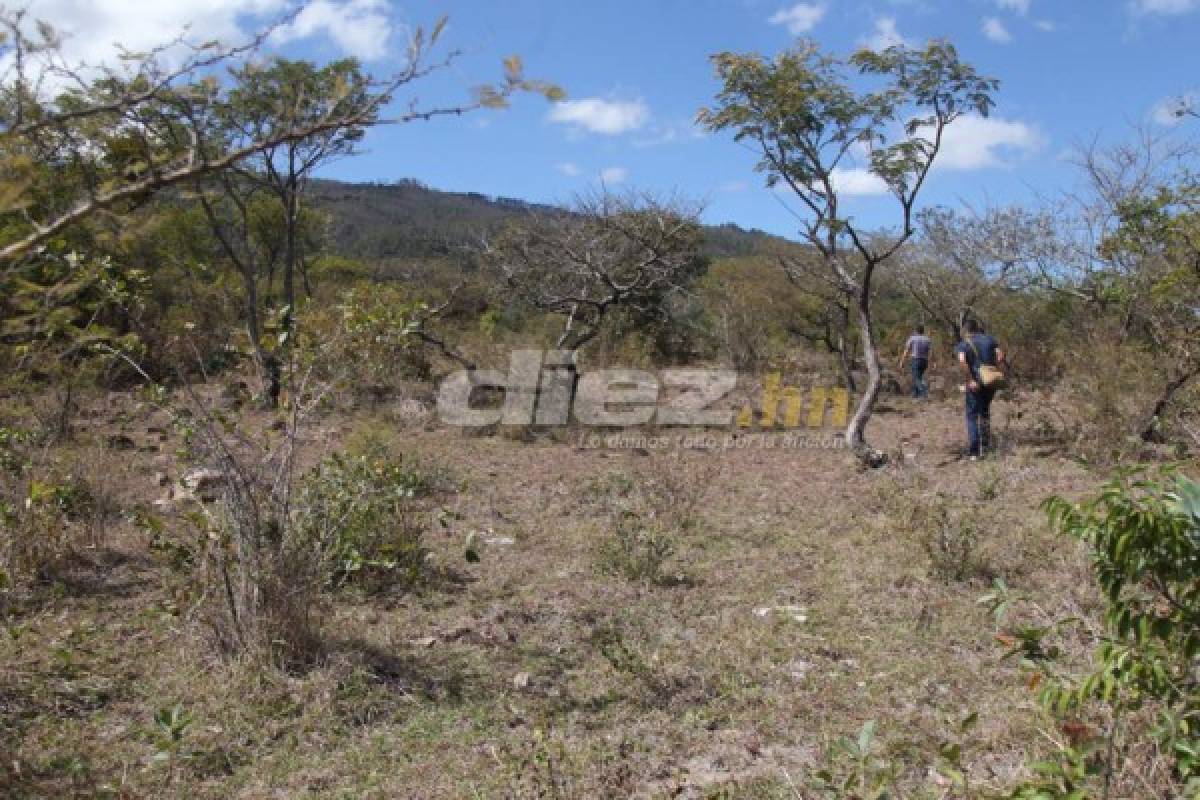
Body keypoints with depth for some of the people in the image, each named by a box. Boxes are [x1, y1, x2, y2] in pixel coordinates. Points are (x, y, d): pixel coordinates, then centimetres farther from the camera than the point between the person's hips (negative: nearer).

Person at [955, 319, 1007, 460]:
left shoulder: (962, 344, 0)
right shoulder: (990, 340, 10)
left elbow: (962, 361, -19)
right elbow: (1000, 355, -4)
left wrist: (970, 380, -17)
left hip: (975, 384, -3)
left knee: (972, 416, 3)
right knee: (985, 411, 25)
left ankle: (974, 452, -4)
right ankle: (985, 443, 26)